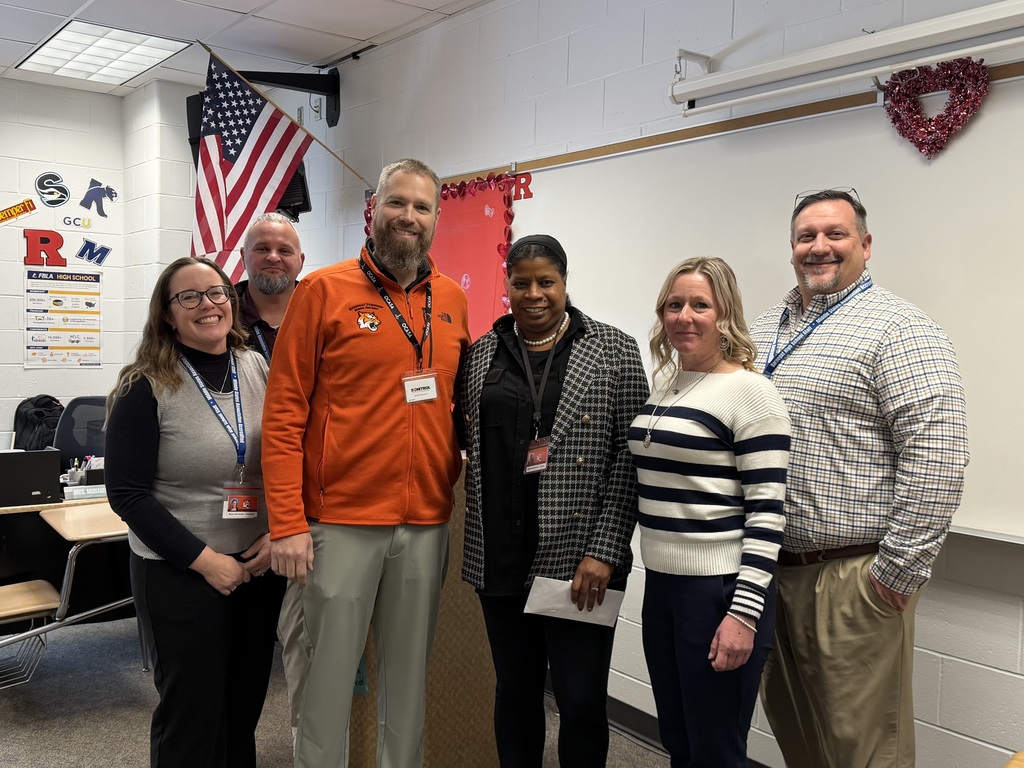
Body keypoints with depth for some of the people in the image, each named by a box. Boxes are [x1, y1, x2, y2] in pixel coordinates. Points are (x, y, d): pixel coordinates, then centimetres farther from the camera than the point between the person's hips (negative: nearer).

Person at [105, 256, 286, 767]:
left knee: (245, 706, 15)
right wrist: (204, 559, -16)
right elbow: (128, 494, -11)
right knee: (193, 713, 9)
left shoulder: (260, 372, 2)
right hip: (179, 576, -4)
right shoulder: (146, 388, -9)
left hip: (260, 567, 4)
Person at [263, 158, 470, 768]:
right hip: (341, 521, -4)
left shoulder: (452, 300, 9)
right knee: (331, 671, 8)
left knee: (410, 672, 16)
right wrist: (288, 523, -11)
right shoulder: (323, 292, -4)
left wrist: (455, 482, 7)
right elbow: (284, 414, -6)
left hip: (427, 522, 4)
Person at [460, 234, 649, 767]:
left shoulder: (614, 350, -2)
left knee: (581, 699, 2)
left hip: (579, 559, -3)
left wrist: (604, 551, -13)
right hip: (501, 557, 3)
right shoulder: (482, 353, 7)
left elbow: (630, 457, -6)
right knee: (514, 689, 16)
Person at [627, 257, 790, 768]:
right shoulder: (663, 386, 11)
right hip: (662, 586, 7)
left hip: (721, 591, -7)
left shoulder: (750, 392, -11)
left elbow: (766, 512, -14)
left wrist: (744, 612, -18)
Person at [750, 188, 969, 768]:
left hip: (853, 576, -7)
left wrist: (900, 570, -18)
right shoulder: (765, 330, 13)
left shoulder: (899, 329, -10)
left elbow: (938, 454, -18)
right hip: (770, 566, 7)